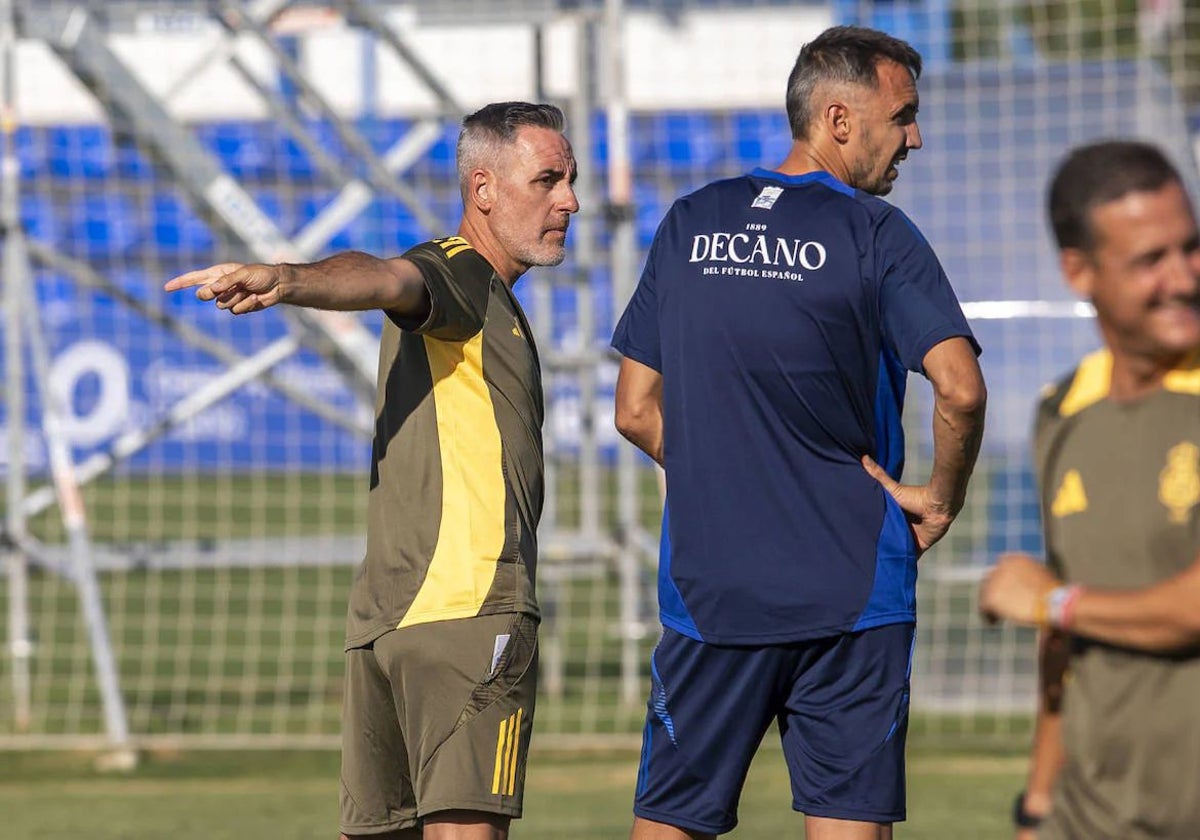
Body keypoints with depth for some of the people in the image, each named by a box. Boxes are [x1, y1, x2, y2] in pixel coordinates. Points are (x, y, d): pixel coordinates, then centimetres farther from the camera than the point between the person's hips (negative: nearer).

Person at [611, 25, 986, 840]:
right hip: (851, 590, -3)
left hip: (708, 586, 3)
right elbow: (960, 390, -18)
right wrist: (941, 498, -2)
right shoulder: (875, 234, -5)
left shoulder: (689, 224, 8)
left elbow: (637, 411, 10)